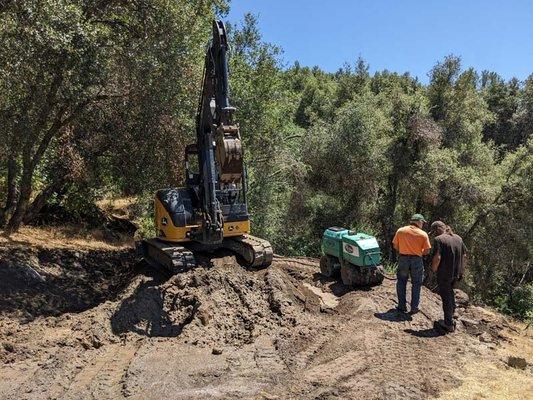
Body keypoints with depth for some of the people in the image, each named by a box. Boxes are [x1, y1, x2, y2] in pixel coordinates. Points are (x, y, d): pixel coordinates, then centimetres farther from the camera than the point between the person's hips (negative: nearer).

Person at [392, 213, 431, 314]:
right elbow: (426, 251, -4)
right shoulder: (423, 234, -6)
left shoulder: (400, 231, -1)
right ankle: (414, 308, 16)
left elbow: (395, 246, 1)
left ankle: (402, 306, 17)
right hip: (417, 260, -1)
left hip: (403, 259, 1)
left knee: (401, 282, 15)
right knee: (416, 284, 13)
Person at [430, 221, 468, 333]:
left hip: (444, 274, -7)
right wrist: (461, 271, 16)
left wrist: (434, 269, -8)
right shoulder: (458, 238, 8)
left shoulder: (439, 239, -15)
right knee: (450, 291, 29)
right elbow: (464, 255, 11)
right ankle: (452, 312, 38)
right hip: (456, 273, 7)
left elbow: (437, 257, -23)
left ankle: (449, 324, 13)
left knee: (446, 296, 5)